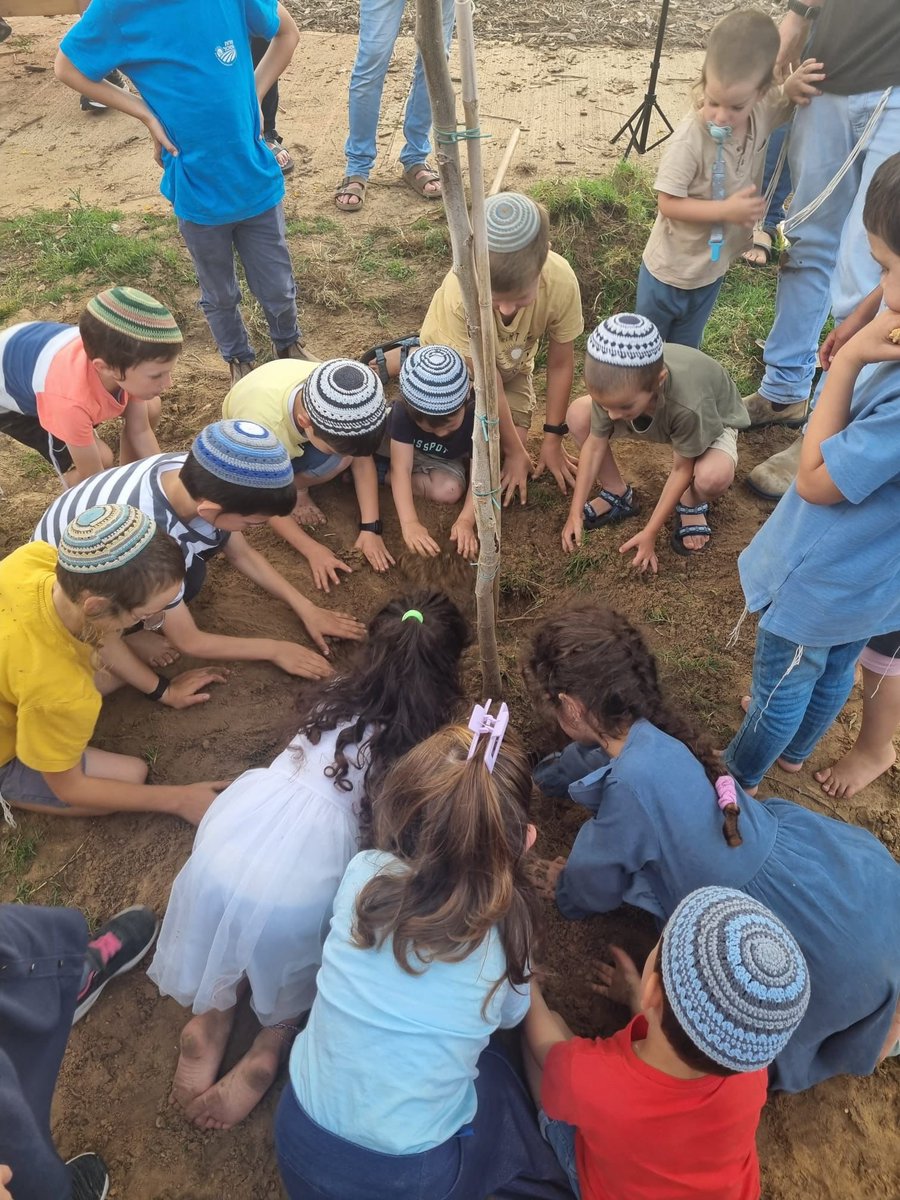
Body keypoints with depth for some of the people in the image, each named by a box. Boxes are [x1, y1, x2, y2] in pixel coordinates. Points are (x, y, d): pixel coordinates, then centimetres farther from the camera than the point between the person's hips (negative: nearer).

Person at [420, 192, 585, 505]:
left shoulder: (561, 282, -35)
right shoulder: (460, 291, -41)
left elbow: (560, 364, -18)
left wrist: (552, 440, -11)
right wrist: (515, 451, -20)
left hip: (511, 362, 2)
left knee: (514, 440, -14)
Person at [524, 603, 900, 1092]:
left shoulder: (633, 785, -30)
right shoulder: (654, 733, -6)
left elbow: (591, 889, -8)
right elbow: (591, 757, 19)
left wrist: (564, 887, 14)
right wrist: (537, 774, 34)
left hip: (823, 941, -7)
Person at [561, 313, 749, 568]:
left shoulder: (688, 405, -44)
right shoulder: (614, 387, -33)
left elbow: (682, 470, -29)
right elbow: (595, 444, -19)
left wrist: (650, 533, -25)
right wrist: (575, 512, -18)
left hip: (711, 420, -4)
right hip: (655, 417, 4)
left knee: (713, 476, -39)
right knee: (578, 415, -18)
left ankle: (691, 504, -1)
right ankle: (618, 495, 2)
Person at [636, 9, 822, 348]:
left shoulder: (763, 113, -10)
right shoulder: (689, 140, -28)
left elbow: (793, 97, 11)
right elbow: (668, 204, -24)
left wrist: (794, 85, -14)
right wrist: (727, 209, -29)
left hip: (713, 268, 5)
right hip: (669, 270, -5)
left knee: (684, 350, 23)